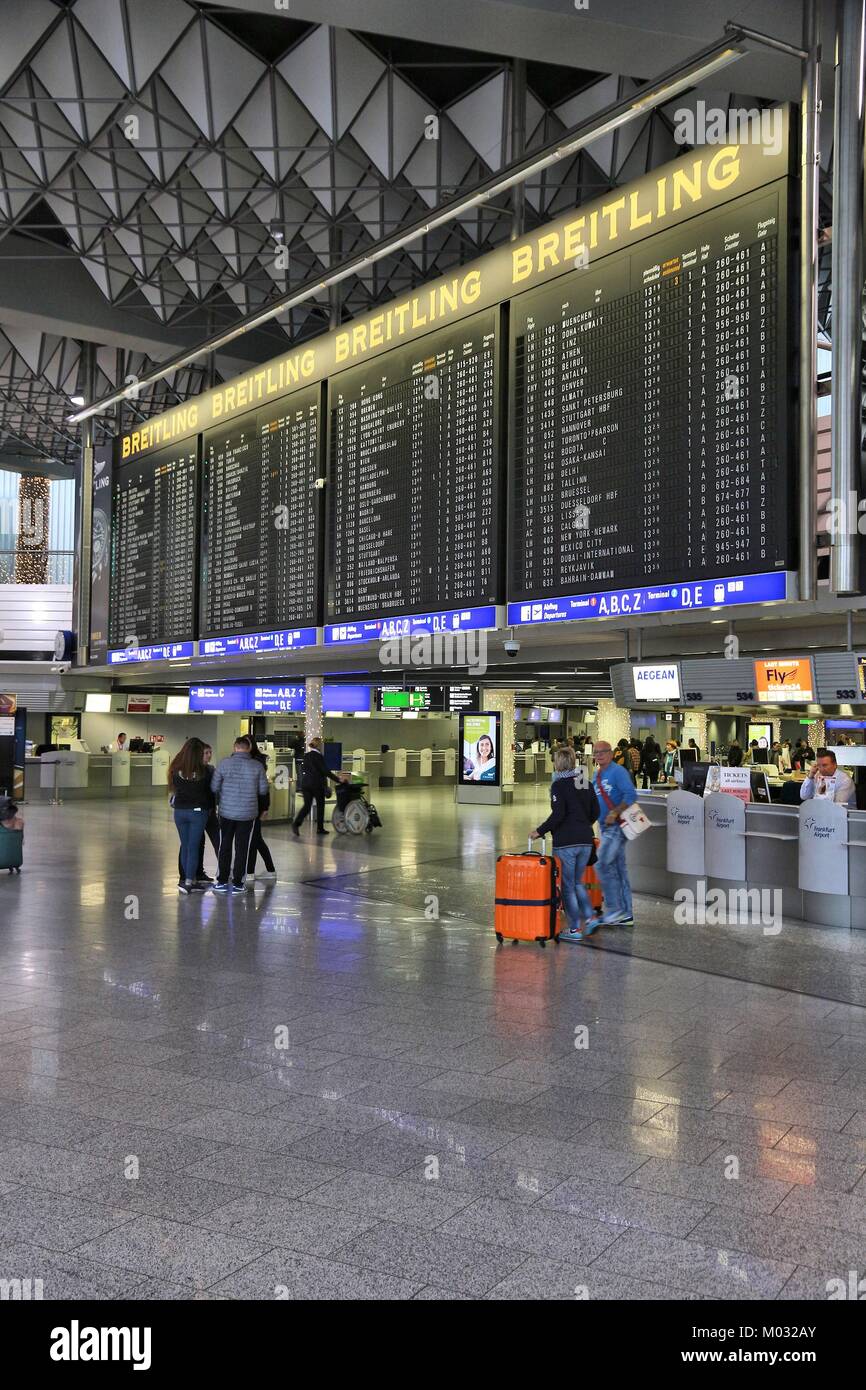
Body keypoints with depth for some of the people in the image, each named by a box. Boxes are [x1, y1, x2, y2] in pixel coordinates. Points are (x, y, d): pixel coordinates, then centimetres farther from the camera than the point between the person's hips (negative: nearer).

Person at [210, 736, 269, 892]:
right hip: (248, 813, 0)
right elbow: (263, 790, -1)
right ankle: (237, 883, 10)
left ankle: (222, 881, 18)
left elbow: (214, 787, -5)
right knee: (242, 848, 8)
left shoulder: (225, 763, -8)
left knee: (225, 847, 13)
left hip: (226, 812, 0)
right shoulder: (257, 766, -7)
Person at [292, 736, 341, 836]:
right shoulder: (318, 756, -10)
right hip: (317, 784, -6)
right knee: (320, 805, 8)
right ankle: (320, 828, 13)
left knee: (306, 805, 5)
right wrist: (337, 779, -7)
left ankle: (296, 823, -15)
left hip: (305, 783, 6)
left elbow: (303, 770, 15)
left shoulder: (306, 755, 10)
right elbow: (325, 771, -12)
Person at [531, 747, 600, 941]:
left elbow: (558, 814, -18)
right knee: (577, 882, 21)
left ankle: (575, 929, 7)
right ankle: (590, 917, 7)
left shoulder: (559, 785, -10)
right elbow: (595, 812, 13)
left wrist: (540, 831, -9)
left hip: (565, 842, -6)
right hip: (586, 841, 6)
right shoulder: (586, 783, 10)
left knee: (567, 885, 4)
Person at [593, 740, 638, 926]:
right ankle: (626, 915, 15)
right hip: (606, 827, 9)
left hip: (617, 825, -9)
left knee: (603, 865, -14)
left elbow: (631, 795, -21)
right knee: (619, 869, 10)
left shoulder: (617, 771, -11)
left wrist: (615, 813, -25)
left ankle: (614, 910, -7)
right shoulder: (596, 776, 16)